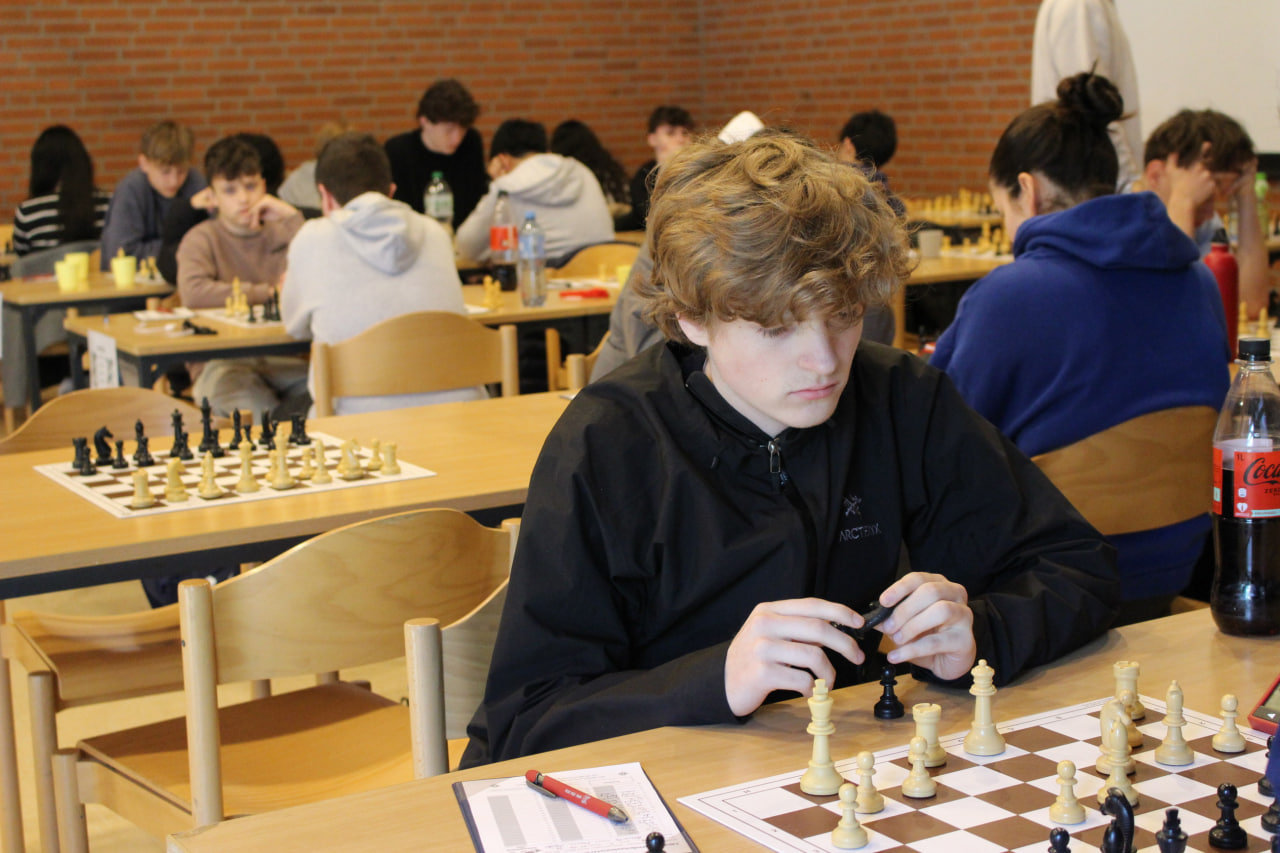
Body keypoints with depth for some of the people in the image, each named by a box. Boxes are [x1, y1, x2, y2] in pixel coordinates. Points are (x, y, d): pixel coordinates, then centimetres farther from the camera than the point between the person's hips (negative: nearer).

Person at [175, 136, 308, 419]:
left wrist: (292, 218, -2)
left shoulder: (280, 232, 15)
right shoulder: (202, 239, 6)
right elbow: (193, 292, -16)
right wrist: (268, 292, -8)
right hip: (222, 360, -3)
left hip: (283, 358, 3)